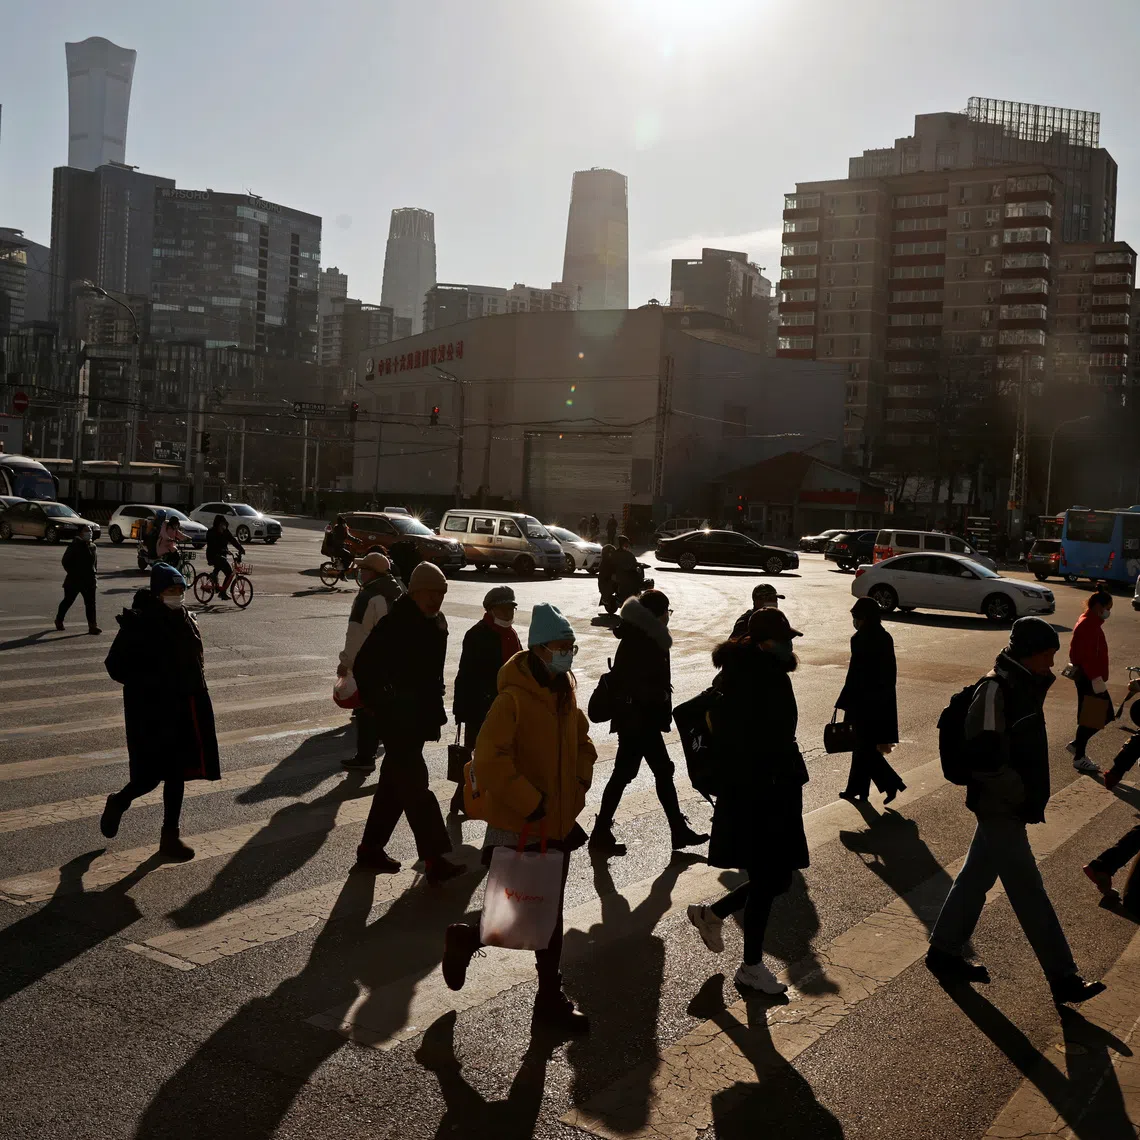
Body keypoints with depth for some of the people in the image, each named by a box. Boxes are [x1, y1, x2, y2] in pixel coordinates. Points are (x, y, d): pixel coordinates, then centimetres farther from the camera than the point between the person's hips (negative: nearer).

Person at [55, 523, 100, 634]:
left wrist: (94, 572, 9)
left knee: (90, 603, -3)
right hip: (74, 580, -5)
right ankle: (59, 621, 30)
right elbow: (65, 561, -10)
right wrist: (72, 573, -12)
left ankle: (92, 626, -5)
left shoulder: (93, 547, 9)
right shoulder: (74, 546, -9)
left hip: (89, 581, 5)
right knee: (68, 601, 10)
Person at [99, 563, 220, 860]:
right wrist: (149, 685, -17)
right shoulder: (139, 624, -14)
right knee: (151, 774, -3)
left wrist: (192, 687, 8)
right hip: (152, 712, -6)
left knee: (178, 772, 10)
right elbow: (116, 666, -13)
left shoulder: (185, 619, 6)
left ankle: (170, 835, 20)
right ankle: (118, 802, 29)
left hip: (184, 708, 7)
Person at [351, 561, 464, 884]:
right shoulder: (394, 625, -17)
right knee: (415, 786, -8)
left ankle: (371, 849, 28)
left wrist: (435, 709, 13)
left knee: (395, 783, 16)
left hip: (419, 719, 9)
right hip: (398, 720, -9)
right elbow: (363, 667, -17)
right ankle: (435, 860, -6)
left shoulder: (436, 623, 8)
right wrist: (381, 708, -17)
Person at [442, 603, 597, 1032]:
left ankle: (551, 998, 29)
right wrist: (533, 805, -23)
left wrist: (577, 786, 7)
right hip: (518, 829, -8)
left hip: (559, 824, 8)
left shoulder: (564, 694, 5)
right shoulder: (514, 699, -20)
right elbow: (489, 763, -27)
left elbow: (582, 743, 21)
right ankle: (467, 938, 23)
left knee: (548, 915, 16)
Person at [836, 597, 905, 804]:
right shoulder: (885, 638, 6)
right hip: (883, 701, 8)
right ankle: (857, 788, 23)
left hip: (865, 701, -8)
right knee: (863, 744, 16)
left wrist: (844, 704, -13)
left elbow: (855, 675, -19)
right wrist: (885, 694, 19)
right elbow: (890, 672, 11)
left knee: (864, 747, 3)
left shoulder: (860, 639, -18)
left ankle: (892, 783, -1)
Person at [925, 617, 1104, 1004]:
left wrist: (1032, 796, 12)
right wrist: (1021, 795, -19)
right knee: (1028, 890, 0)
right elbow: (984, 755, -26)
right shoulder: (996, 689, -21)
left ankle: (944, 953, 29)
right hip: (1000, 807, -9)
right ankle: (1063, 979, 9)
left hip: (1005, 805, 9)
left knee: (977, 877, 17)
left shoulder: (1023, 685, 8)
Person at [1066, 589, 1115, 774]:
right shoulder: (1088, 624, -19)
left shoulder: (1091, 622, 13)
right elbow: (1087, 655, -25)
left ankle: (1076, 744, 22)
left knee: (1104, 714, 14)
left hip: (1089, 677, 10)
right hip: (1089, 679, -10)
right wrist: (1096, 679, -25)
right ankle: (1079, 758, 8)